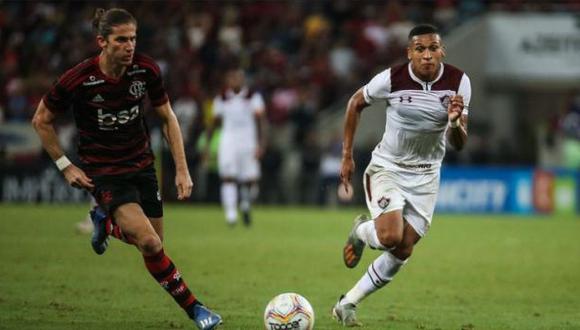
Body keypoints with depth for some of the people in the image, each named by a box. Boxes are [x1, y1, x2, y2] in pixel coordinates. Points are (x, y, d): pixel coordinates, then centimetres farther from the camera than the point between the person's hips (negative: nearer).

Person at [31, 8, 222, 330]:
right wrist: (65, 166, -6)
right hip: (102, 171, -5)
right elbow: (41, 121, -4)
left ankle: (105, 221, 36)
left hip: (141, 164, 5)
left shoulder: (146, 70, -11)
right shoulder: (76, 80, -20)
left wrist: (182, 169, -1)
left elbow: (167, 117, 3)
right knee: (149, 243, -21)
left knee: (153, 243, 6)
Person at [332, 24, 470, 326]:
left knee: (403, 251, 0)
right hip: (386, 168, -3)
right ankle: (361, 231, 13)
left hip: (425, 176, 3)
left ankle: (347, 304, 17)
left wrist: (455, 122, -30)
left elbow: (459, 144, -7)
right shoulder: (391, 79, -18)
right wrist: (347, 156, 1)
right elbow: (355, 103, 1)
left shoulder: (458, 82, -12)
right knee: (390, 237, -24)